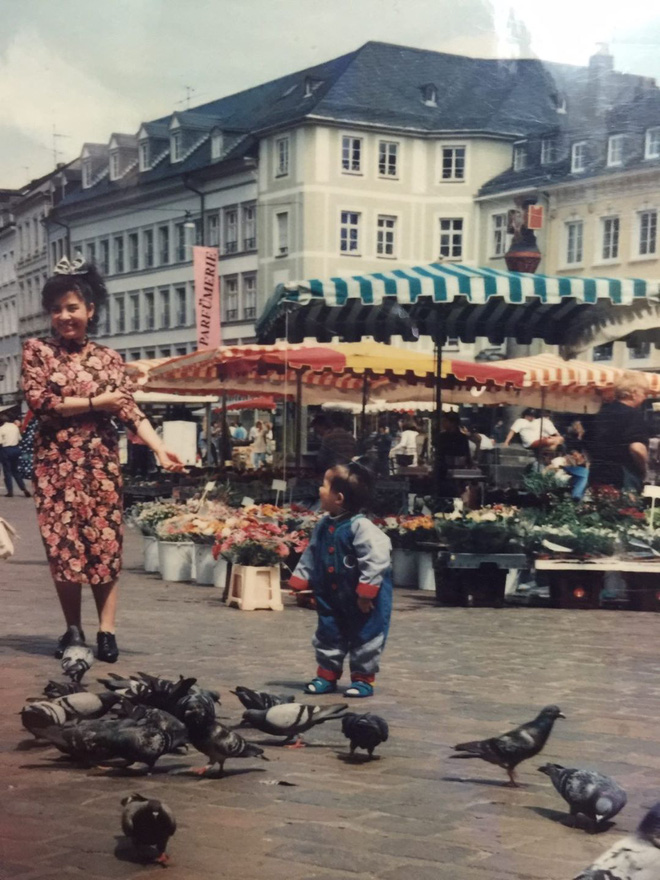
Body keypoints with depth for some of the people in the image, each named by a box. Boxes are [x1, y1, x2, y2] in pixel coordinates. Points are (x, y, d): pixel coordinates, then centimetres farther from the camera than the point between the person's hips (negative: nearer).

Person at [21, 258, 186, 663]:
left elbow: (130, 410, -1)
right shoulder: (37, 350, 3)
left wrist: (161, 448, -16)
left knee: (105, 544, -3)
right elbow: (39, 401, -9)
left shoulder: (109, 358, 7)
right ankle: (73, 629, 11)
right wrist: (94, 403, -11)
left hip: (102, 462, 1)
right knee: (63, 545, 0)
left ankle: (106, 630, -1)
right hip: (56, 462, -1)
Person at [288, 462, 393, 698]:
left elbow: (376, 559, -27)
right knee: (328, 635, 15)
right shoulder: (323, 525, -1)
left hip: (361, 601, -7)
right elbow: (311, 556, 11)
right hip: (332, 597, 7)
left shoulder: (360, 527, -26)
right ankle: (327, 676, 28)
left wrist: (366, 593, -25)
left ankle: (363, 678, 20)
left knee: (364, 637, 6)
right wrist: (299, 582, 7)